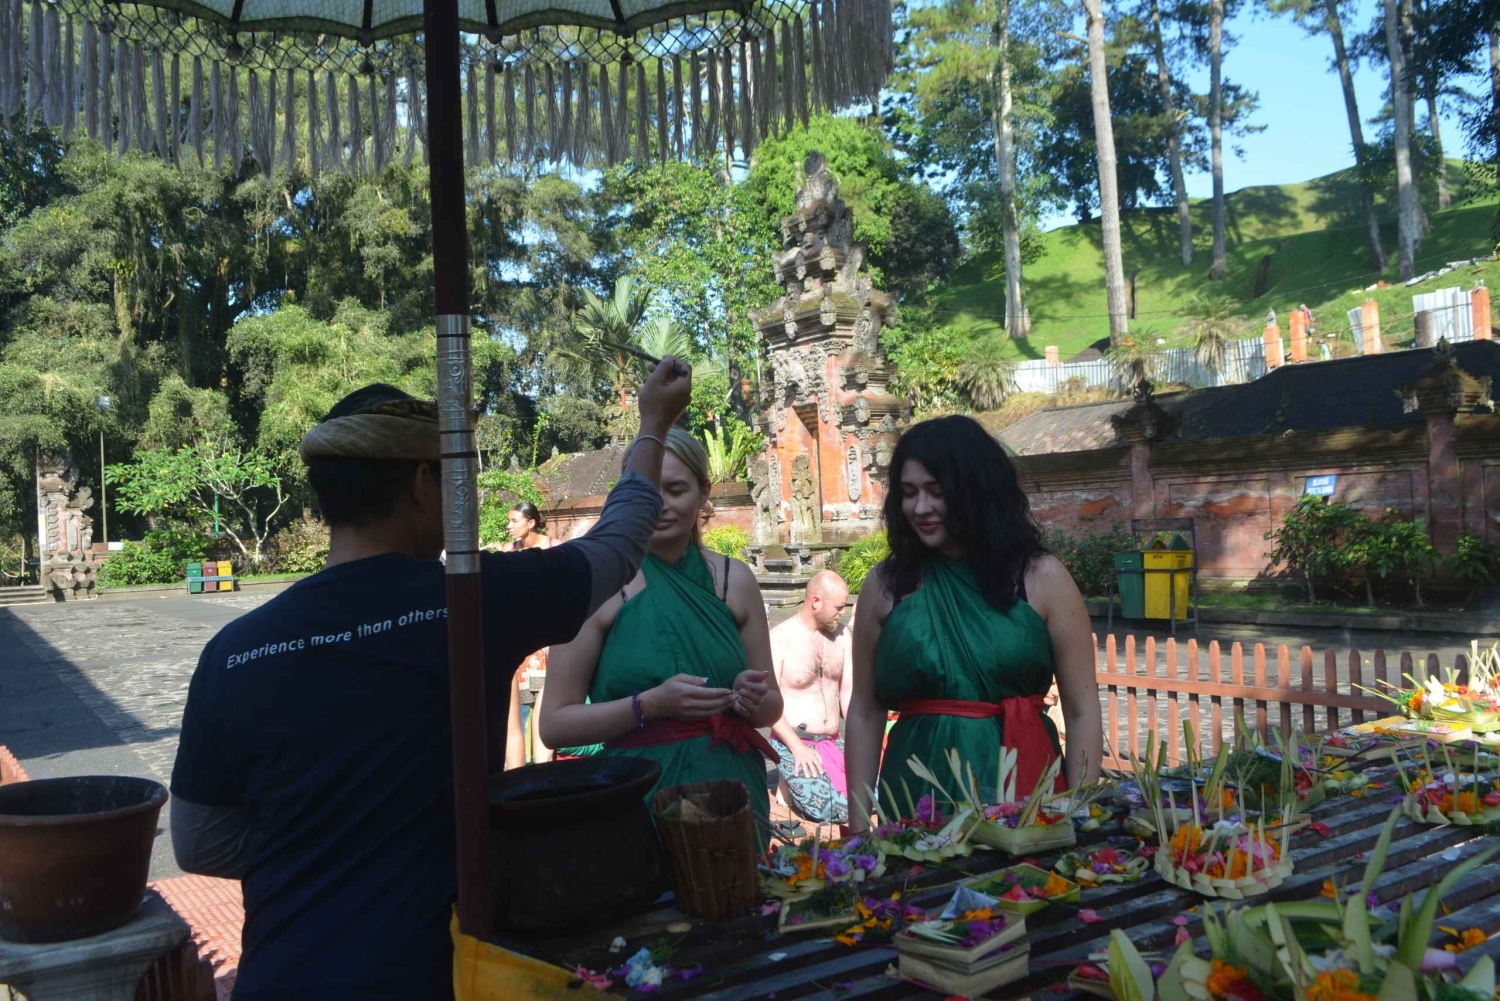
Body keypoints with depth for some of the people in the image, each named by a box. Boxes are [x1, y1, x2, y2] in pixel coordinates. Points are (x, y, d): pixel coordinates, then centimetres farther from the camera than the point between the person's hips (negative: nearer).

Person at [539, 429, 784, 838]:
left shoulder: (735, 579, 2)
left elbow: (771, 709, 11)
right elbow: (554, 724, -7)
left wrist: (754, 699, -10)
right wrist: (649, 704, -19)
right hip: (639, 798, -3)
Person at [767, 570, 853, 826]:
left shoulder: (841, 634, 5)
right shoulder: (779, 639, -12)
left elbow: (849, 689, 8)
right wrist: (797, 747, -20)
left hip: (835, 741, 6)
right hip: (793, 742, -6)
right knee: (830, 810, -25)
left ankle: (799, 781, 13)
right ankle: (789, 783, 7)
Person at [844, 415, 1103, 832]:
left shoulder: (1041, 578, -3)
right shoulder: (885, 585, 0)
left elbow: (1082, 712, -2)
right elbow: (865, 714, 4)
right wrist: (859, 824, 1)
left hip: (1023, 788, -1)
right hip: (917, 795, 1)